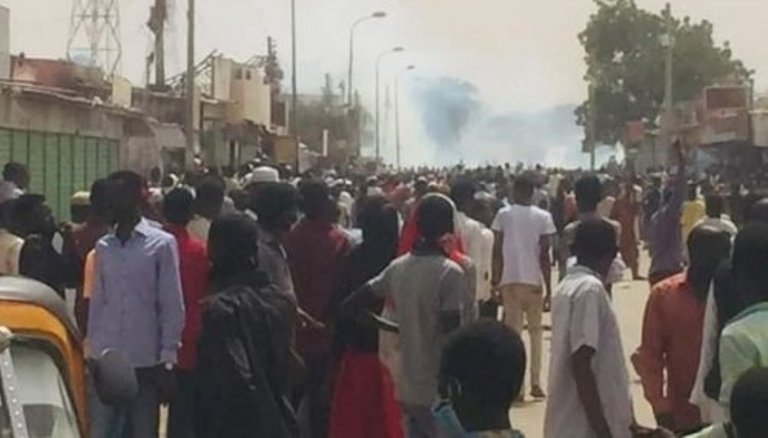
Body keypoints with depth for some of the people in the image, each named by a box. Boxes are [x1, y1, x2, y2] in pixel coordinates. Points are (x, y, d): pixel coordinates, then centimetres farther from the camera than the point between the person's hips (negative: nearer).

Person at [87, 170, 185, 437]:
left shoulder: (161, 244, -3)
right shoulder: (103, 247, 10)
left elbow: (172, 305, -4)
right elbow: (97, 302, 13)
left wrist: (167, 358, -6)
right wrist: (92, 349, 8)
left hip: (146, 360, -4)